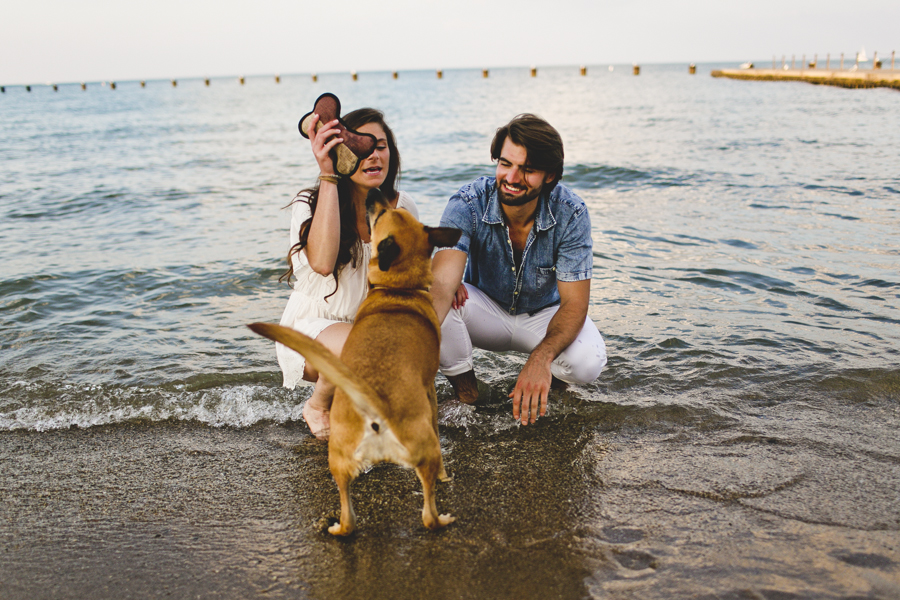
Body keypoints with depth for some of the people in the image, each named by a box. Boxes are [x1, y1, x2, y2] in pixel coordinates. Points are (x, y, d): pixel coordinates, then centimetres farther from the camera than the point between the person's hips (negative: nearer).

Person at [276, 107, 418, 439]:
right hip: (310, 328, -4)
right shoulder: (309, 205, -15)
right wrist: (328, 176, -35)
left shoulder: (402, 207, -3)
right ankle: (318, 405, -4)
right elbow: (323, 262, -37)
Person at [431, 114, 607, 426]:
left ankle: (552, 380, 9)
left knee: (588, 362, -32)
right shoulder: (467, 204, -26)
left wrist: (541, 357, -44)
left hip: (545, 315, 0)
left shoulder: (570, 213, -24)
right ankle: (466, 389, -5)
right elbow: (442, 283, -39)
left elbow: (574, 303, -24)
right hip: (486, 312, 0)